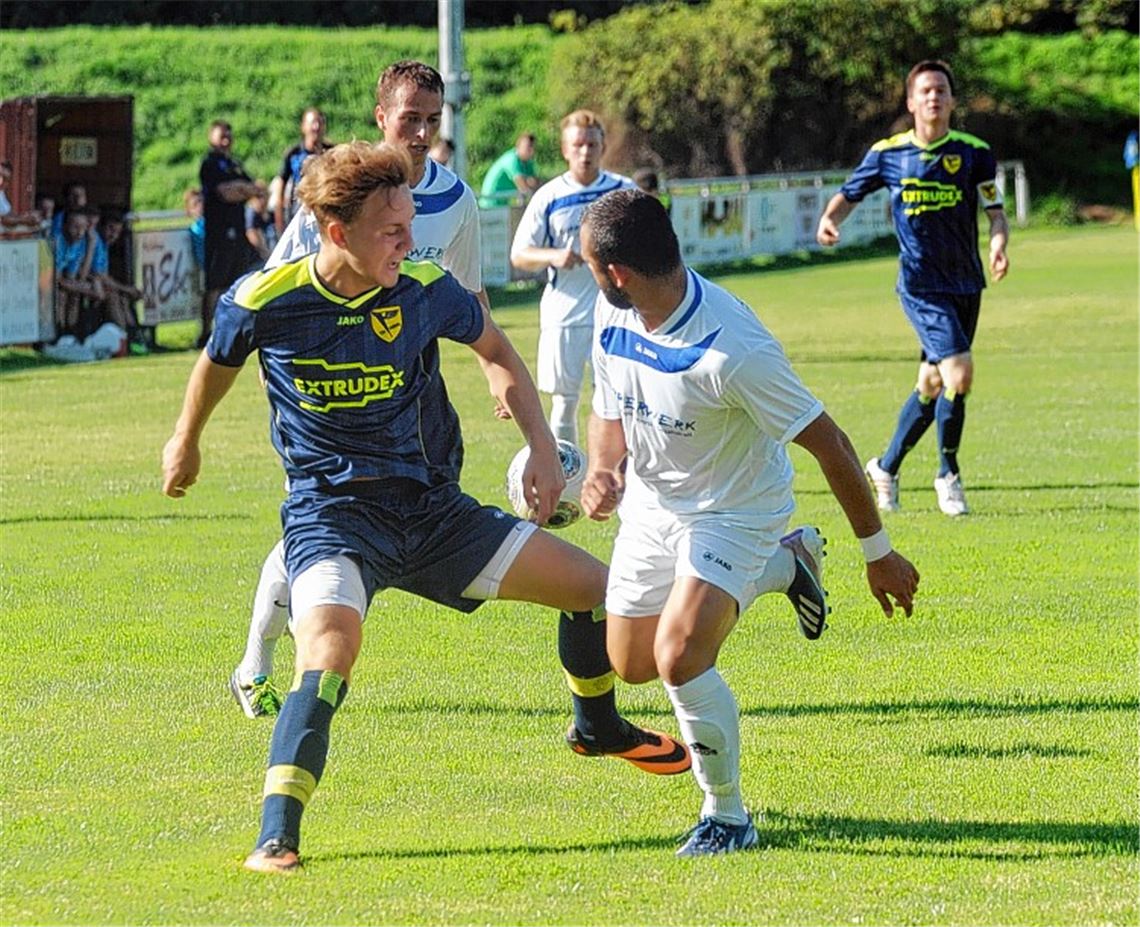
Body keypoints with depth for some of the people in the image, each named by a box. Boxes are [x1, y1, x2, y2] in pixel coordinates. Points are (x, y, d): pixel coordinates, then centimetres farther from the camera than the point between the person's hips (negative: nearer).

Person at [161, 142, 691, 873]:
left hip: (431, 508, 4)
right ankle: (276, 838, -31)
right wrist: (186, 442, 26)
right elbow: (219, 360, 9)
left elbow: (495, 349, 11)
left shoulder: (425, 291, -11)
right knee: (329, 654, -33)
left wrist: (543, 449, 4)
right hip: (332, 515, -4)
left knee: (593, 585, 8)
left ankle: (598, 727, 38)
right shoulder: (264, 302, -16)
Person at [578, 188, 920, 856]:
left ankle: (728, 814, -5)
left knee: (679, 657, -27)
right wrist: (603, 470, -15)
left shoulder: (732, 350, -34)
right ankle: (782, 564, 37)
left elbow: (829, 444, -24)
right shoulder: (614, 315, -13)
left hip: (733, 512, -7)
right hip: (651, 504, 7)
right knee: (632, 664, 18)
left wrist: (879, 554, -18)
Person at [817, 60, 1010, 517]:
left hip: (965, 284, 3)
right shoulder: (887, 154, 0)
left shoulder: (974, 153, 0)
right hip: (920, 285, -3)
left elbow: (995, 211, 2)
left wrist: (998, 243, -19)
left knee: (933, 385, 10)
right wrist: (829, 219, -9)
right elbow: (849, 194, 12)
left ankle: (886, 467, 29)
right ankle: (948, 474, -1)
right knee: (959, 373, -19)